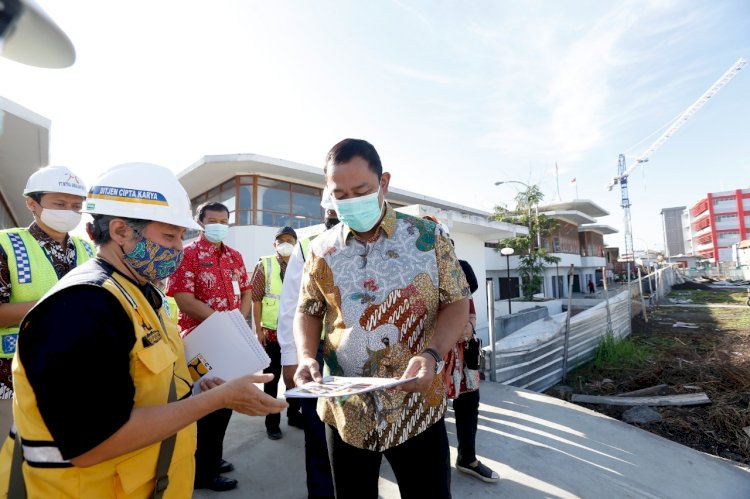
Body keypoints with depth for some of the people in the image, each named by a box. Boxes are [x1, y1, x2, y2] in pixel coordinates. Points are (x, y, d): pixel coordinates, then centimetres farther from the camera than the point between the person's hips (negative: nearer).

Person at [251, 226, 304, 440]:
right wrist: (258, 329, -8)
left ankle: (294, 414, 33)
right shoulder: (264, 265, -3)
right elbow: (256, 299, -4)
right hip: (271, 331, -3)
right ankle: (272, 422, 23)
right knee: (272, 377, 9)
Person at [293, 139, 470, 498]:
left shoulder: (428, 237, -6)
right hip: (344, 411, 3)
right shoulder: (322, 249, 0)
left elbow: (456, 303, -3)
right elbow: (308, 312, 7)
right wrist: (306, 357, -12)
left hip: (417, 409, -2)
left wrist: (432, 355, -20)